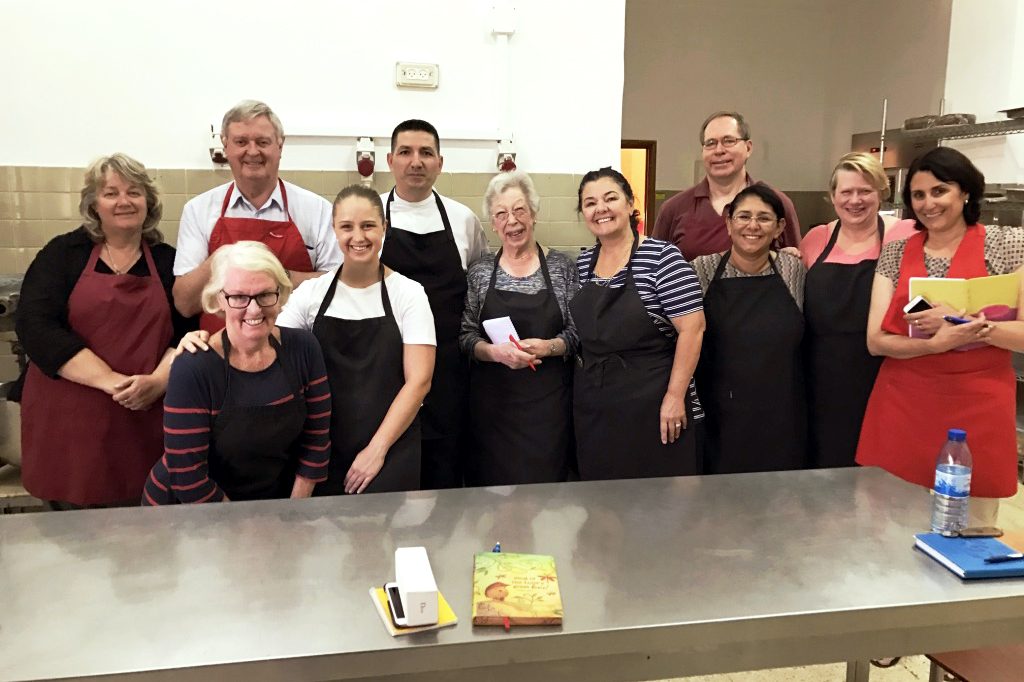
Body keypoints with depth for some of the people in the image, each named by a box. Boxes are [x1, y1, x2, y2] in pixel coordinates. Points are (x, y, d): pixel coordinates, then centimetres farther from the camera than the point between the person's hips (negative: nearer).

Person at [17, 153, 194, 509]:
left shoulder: (168, 262, 8)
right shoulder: (63, 253, 2)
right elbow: (36, 327, -9)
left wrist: (158, 381, -16)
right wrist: (111, 381, -18)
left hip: (144, 421, 1)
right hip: (69, 420, -1)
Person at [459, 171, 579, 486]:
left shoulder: (562, 266, 2)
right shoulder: (479, 272, 5)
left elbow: (578, 332, 2)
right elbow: (465, 336, 4)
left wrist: (548, 347, -16)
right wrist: (495, 352, -15)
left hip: (548, 399, -1)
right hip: (492, 400, 1)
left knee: (545, 481, 0)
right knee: (493, 483, 3)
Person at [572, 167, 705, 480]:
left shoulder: (661, 256, -10)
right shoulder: (581, 264, 9)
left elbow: (692, 329, -13)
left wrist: (675, 396, -16)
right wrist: (582, 385, 10)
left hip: (653, 409, -5)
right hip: (593, 410, 6)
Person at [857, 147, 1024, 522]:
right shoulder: (895, 252, 6)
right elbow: (876, 340, -2)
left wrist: (962, 319, -19)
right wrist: (936, 343, -18)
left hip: (976, 410, -1)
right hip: (902, 409, 2)